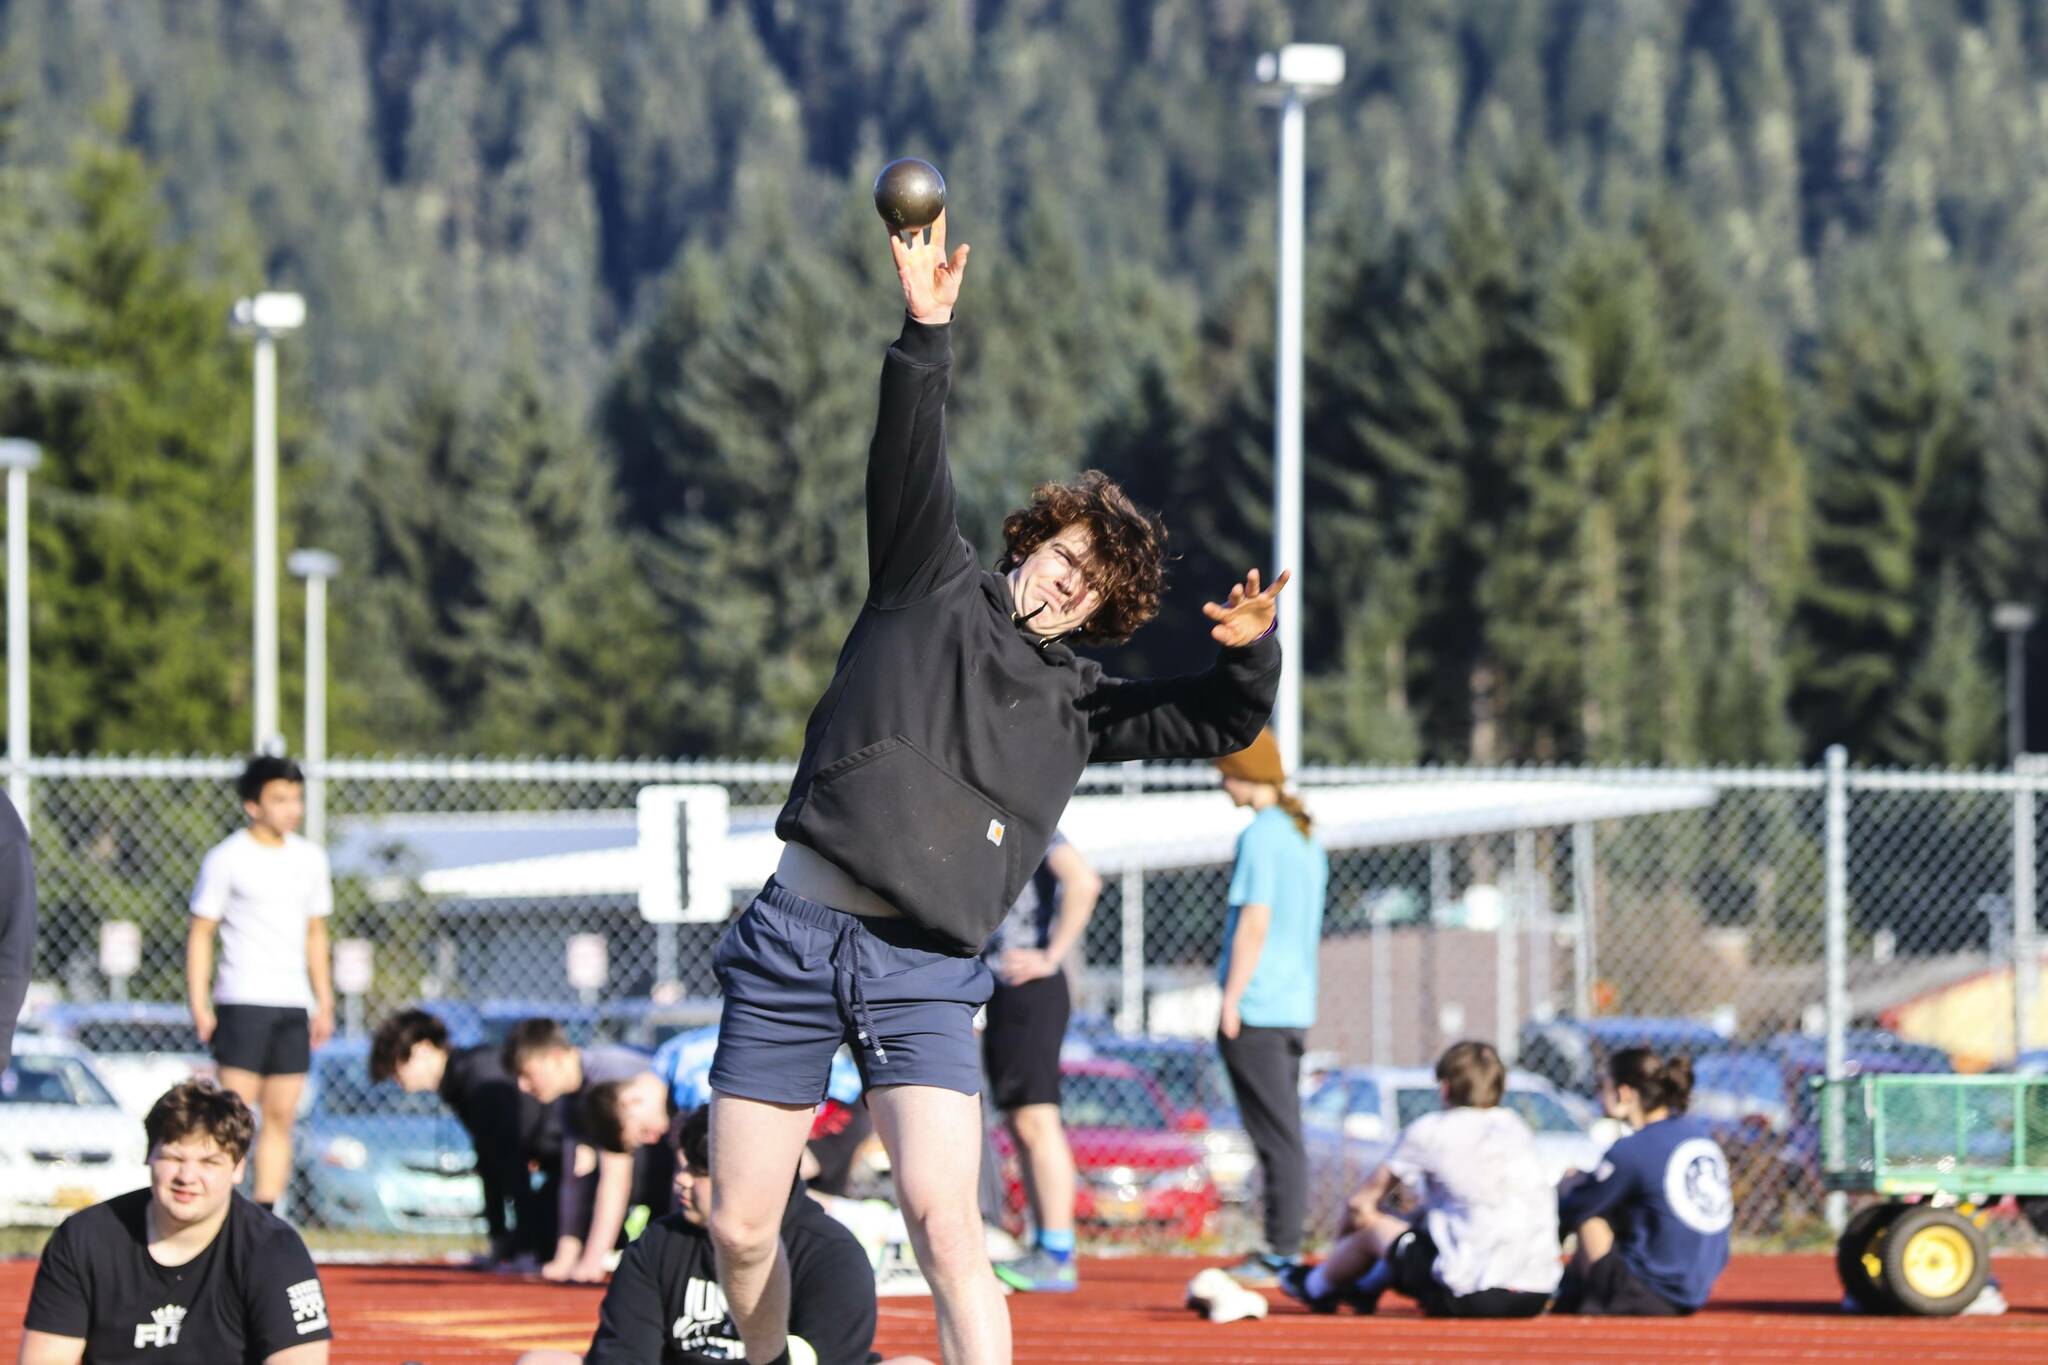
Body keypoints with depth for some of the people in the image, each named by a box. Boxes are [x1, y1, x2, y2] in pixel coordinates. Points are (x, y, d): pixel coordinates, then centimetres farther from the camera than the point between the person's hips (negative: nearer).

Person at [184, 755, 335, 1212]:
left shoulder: (310, 857, 13)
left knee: (281, 1116, 1)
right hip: (241, 1000, -5)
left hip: (293, 1004, 5)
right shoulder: (227, 859, -2)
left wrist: (324, 1003, 17)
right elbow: (200, 934, -1)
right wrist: (199, 1004, -9)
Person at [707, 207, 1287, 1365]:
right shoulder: (935, 584, 12)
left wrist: (1252, 650, -11)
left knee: (945, 1224, -18)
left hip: (925, 971, 0)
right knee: (740, 1230, 1)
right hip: (796, 934, 0)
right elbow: (911, 461, -1)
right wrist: (929, 333, -16)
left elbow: (1220, 722, 11)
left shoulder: (1078, 703, 16)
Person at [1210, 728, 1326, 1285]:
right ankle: (1284, 1249, 14)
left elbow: (1254, 926, -16)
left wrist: (1231, 1003, -14)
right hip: (1296, 1009, 9)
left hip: (1257, 1010, -9)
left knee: (1277, 1137, -7)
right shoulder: (1307, 837, 15)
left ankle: (1282, 1255, -7)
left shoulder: (1261, 836, -12)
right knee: (1283, 1137, 12)